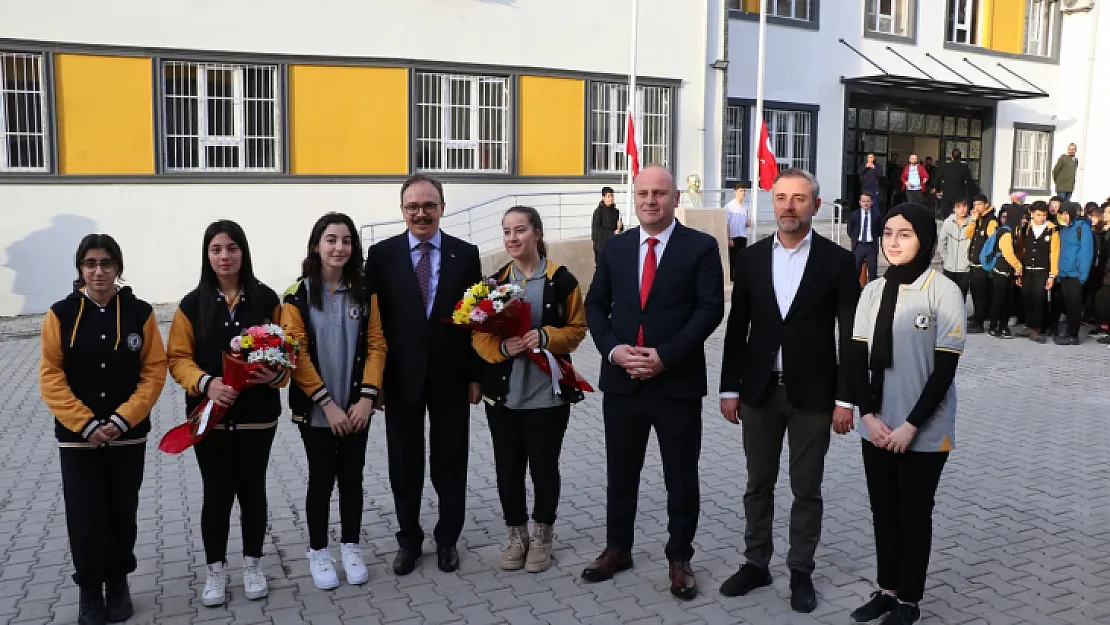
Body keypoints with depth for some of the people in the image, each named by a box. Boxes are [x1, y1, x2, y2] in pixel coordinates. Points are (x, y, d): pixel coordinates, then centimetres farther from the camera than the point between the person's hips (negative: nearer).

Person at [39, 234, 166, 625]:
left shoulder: (140, 313, -3)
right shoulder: (61, 314, -3)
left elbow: (155, 371, -4)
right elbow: (51, 377, -6)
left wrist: (122, 419, -14)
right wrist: (86, 424, -14)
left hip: (129, 436, 1)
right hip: (77, 437, 0)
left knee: (122, 514, 11)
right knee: (85, 518, 1)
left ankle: (118, 583, 31)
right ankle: (90, 591, 21)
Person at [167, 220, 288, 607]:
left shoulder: (266, 299, -1)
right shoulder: (193, 303, -2)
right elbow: (178, 357, -2)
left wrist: (276, 374, -19)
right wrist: (205, 383, -19)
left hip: (258, 414, 0)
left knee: (252, 489, 11)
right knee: (217, 493, 5)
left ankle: (253, 564, 28)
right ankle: (215, 570, 23)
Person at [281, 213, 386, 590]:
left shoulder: (364, 293, 2)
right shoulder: (298, 296, -7)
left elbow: (376, 346, 0)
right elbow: (296, 354, -11)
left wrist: (367, 397, -11)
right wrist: (327, 404, -15)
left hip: (356, 407, 3)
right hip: (315, 410, -2)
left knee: (352, 478, 11)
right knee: (321, 480, 6)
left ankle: (351, 546, 26)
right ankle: (318, 552, 23)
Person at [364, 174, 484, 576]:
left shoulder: (465, 254, 1)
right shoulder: (382, 254, -1)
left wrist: (476, 375, -1)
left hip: (451, 376, 0)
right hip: (401, 377, 0)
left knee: (451, 461, 11)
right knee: (405, 463, 11)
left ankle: (448, 538, 27)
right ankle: (409, 539, 28)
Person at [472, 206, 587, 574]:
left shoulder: (562, 280, -4)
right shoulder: (495, 282, 5)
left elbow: (577, 328, -1)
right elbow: (479, 334, 4)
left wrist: (546, 337, -20)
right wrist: (501, 346, -17)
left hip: (548, 393, -3)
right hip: (503, 393, 3)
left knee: (544, 467, 8)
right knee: (508, 469, 9)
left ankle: (543, 535, 28)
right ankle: (516, 534, 28)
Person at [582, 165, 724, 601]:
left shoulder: (701, 247, -3)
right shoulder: (615, 247, 9)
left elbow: (710, 308, -10)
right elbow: (595, 305, 9)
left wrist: (664, 355, -18)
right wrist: (613, 349, -8)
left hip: (677, 382, -3)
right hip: (621, 381, 4)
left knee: (681, 478, 8)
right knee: (620, 473, 15)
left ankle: (679, 559, 24)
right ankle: (618, 549, 31)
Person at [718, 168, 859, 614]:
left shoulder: (837, 260, -5)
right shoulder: (751, 257, 2)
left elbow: (849, 336, -4)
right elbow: (736, 328, 5)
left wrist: (845, 398, -7)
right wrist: (729, 388, 2)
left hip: (812, 394, -2)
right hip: (759, 391, 3)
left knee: (807, 490, 9)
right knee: (758, 485, 13)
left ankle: (801, 571, 24)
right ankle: (756, 563, 28)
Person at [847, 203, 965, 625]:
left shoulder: (943, 292, -11)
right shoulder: (873, 291, 4)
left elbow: (945, 369, -12)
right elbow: (857, 358, 3)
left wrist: (910, 426, -14)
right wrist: (869, 415, -8)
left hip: (924, 432, -4)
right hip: (876, 427, 4)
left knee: (914, 515, 9)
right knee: (883, 510, 14)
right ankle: (887, 589, 29)